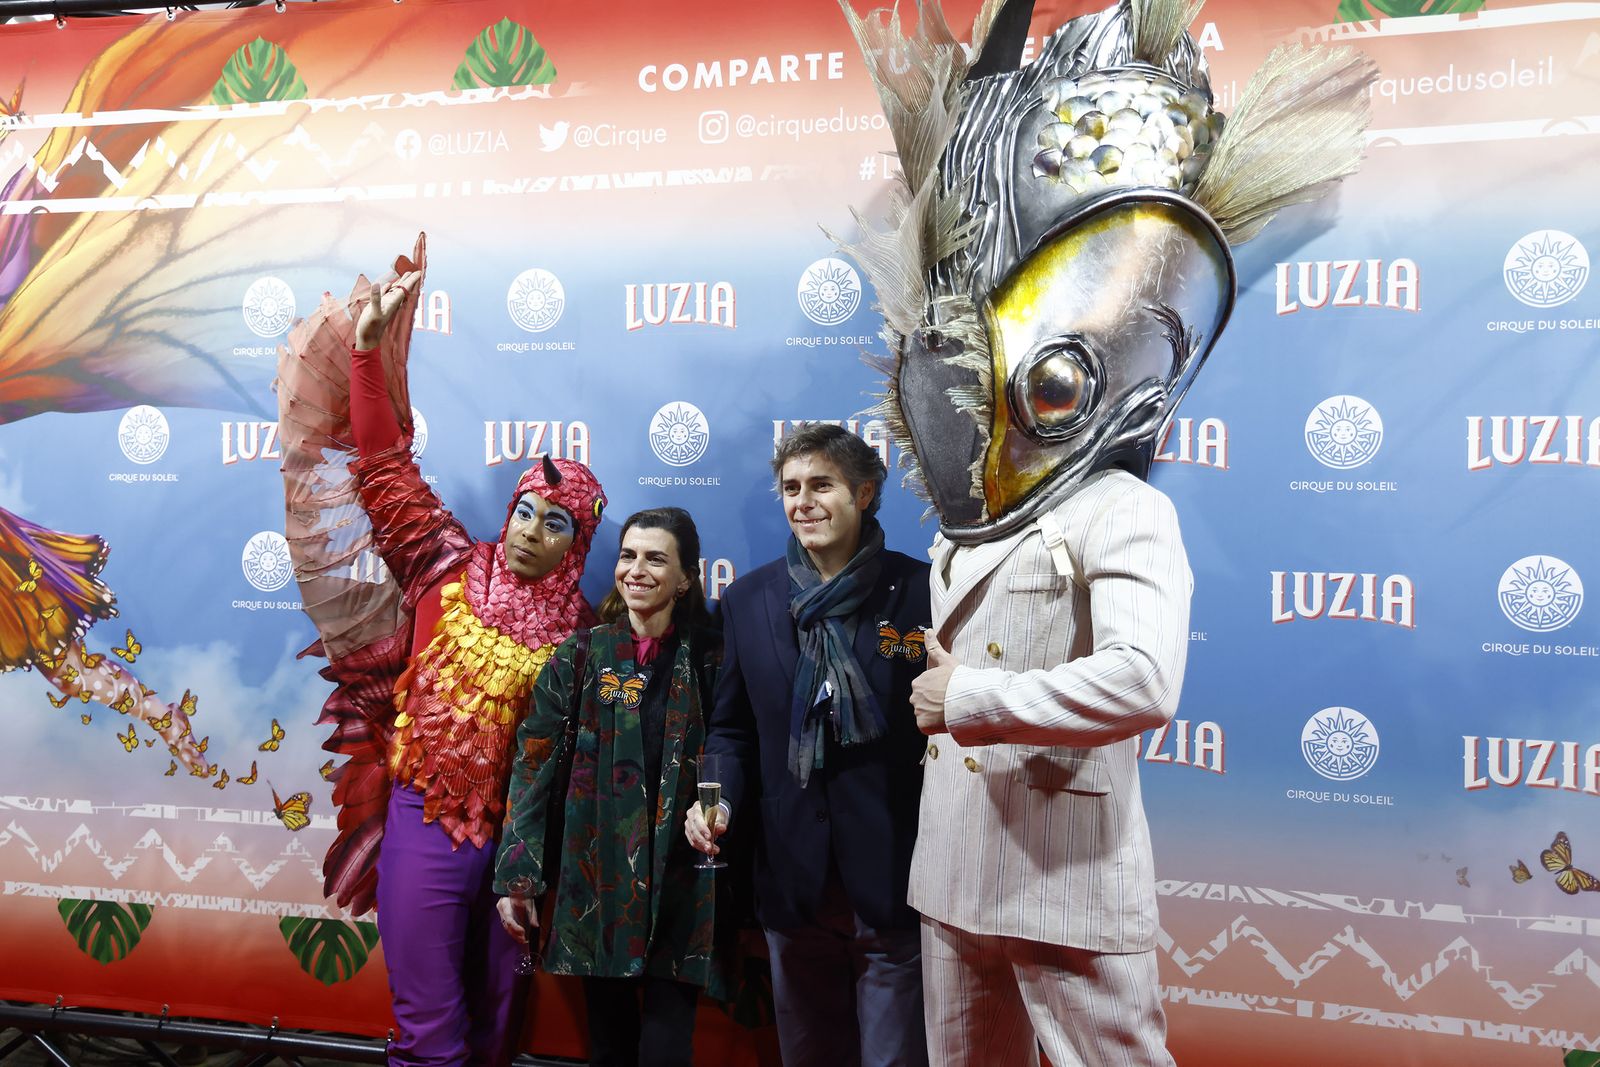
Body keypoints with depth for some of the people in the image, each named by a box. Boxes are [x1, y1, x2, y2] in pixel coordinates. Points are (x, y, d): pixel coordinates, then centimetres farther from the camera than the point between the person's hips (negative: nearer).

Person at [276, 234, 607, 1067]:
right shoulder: (450, 570, -3)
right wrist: (368, 348, -15)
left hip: (517, 834, 2)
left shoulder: (579, 629, 0)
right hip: (426, 826, -2)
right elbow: (386, 469, -8)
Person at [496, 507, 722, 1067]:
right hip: (596, 881, 1)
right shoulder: (581, 656, 2)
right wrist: (516, 875, -5)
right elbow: (533, 766, -1)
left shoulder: (708, 659, 2)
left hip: (680, 888, -1)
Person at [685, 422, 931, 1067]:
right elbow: (732, 729, 12)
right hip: (793, 886, 4)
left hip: (897, 888, -3)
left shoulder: (923, 591, -7)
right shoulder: (748, 599, 5)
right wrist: (721, 800, -7)